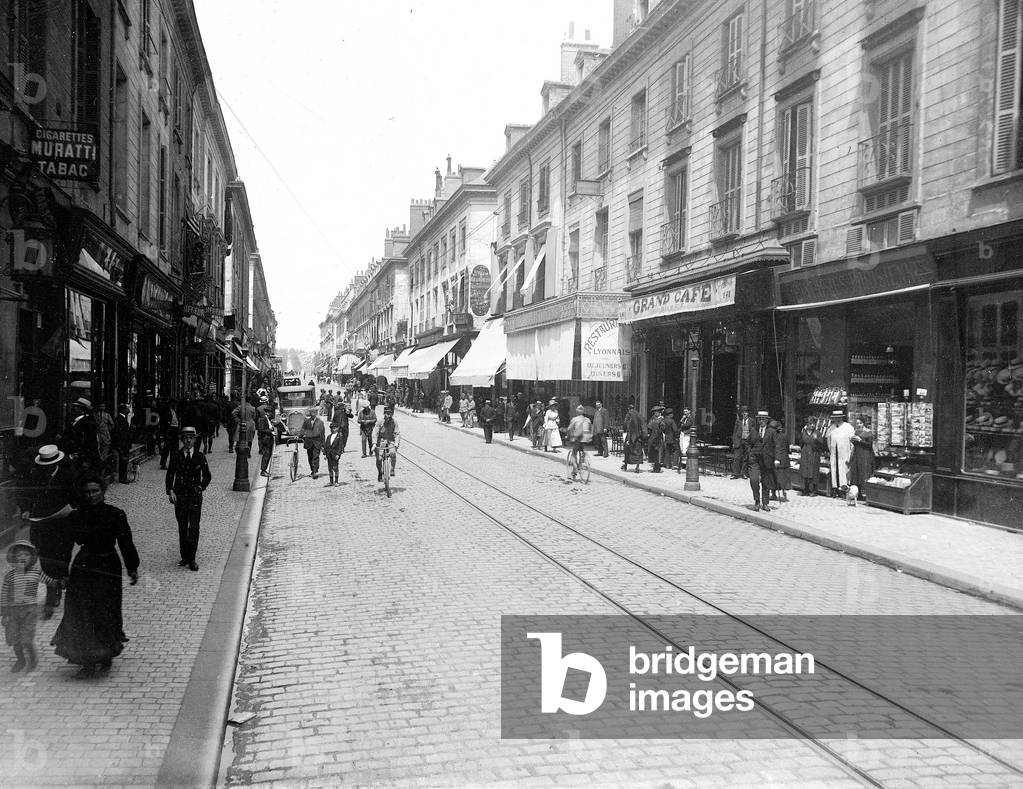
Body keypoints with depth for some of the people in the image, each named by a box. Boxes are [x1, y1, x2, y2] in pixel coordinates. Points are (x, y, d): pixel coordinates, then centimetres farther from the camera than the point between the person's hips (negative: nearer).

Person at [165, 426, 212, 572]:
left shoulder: (200, 456, 2)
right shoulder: (176, 455, 2)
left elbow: (207, 475, 9)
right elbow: (170, 475, 4)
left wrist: (201, 487, -5)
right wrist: (170, 491, -8)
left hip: (195, 496, -1)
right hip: (179, 496, 1)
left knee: (194, 528, -5)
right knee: (182, 528, 8)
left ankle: (192, 559, 1)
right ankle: (185, 557, 18)